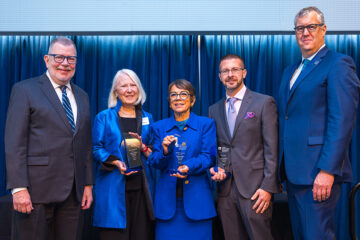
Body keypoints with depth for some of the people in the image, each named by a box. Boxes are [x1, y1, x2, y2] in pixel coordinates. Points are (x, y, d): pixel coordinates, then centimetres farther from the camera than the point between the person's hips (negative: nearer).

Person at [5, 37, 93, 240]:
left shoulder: (82, 96, 16)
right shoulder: (25, 90, 0)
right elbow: (14, 144, -7)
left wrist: (88, 184, 12)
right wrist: (19, 188, -14)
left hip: (72, 192, 5)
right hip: (36, 189, -5)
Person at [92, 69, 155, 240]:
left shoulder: (147, 118, 14)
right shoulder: (104, 117, 6)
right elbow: (96, 149, 0)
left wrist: (143, 147, -6)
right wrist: (115, 162, -15)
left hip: (141, 187, 3)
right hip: (113, 187, -2)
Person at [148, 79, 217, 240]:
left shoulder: (206, 124, 5)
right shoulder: (159, 127, 11)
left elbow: (209, 157, -3)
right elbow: (154, 162, 6)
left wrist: (189, 167, -22)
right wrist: (164, 151, -15)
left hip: (196, 197, -1)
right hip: (167, 196, 1)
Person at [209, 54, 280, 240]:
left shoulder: (264, 103, 0)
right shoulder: (214, 109, 14)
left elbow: (271, 149, -5)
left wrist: (268, 187, -12)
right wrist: (214, 168, -2)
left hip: (254, 189, -4)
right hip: (225, 188, 4)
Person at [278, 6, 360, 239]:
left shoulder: (338, 64, -7)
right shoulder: (290, 71, 19)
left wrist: (327, 170, -21)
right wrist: (283, 165, 14)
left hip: (318, 171, -8)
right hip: (293, 170, 8)